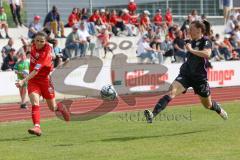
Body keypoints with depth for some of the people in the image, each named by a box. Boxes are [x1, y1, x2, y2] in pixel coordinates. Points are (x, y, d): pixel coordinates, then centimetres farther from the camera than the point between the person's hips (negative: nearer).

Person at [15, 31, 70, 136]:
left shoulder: (46, 53, -27)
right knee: (34, 103, -20)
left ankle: (60, 107, 45)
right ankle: (37, 127, -29)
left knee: (53, 107, 10)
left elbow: (35, 71, -35)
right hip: (33, 80, 4)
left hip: (45, 80, -4)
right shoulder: (33, 46, -7)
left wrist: (23, 81, -43)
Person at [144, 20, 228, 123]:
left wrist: (191, 50, -29)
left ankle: (220, 110, 50)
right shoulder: (192, 42, 10)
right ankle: (153, 115, -39)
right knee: (171, 92, -24)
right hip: (186, 74, 4)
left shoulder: (206, 41, -10)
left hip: (199, 77, -4)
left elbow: (207, 54, -34)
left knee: (208, 105, 14)